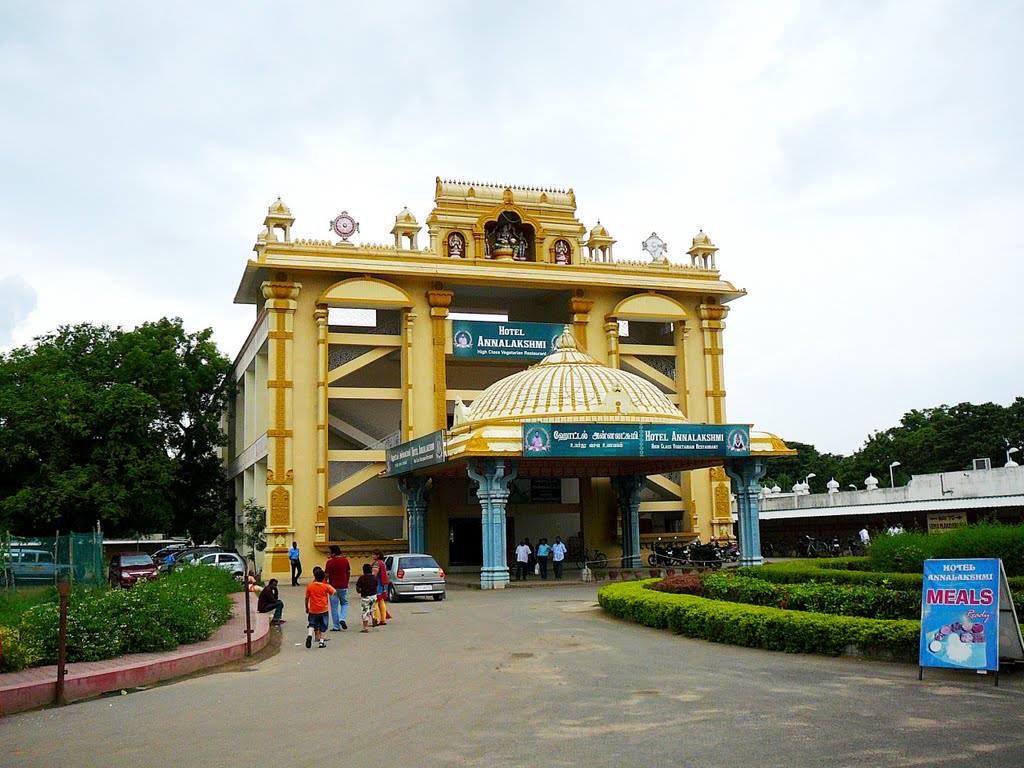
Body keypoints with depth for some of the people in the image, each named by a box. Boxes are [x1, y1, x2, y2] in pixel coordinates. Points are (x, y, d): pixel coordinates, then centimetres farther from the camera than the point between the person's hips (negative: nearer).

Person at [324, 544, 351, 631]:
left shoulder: (330, 562, -11)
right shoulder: (345, 560, 0)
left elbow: (326, 575, -9)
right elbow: (349, 573, 7)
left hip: (333, 586, -2)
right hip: (344, 586, 2)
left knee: (334, 607, 7)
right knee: (344, 603, 19)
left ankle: (336, 626, 8)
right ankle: (342, 619, -5)